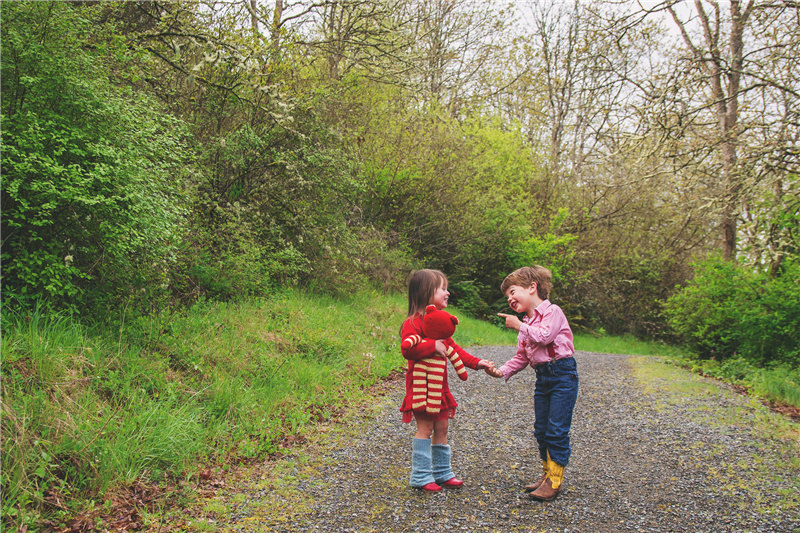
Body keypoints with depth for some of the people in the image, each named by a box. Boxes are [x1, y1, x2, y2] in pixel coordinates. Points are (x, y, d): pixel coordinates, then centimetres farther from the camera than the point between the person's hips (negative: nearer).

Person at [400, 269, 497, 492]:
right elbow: (407, 349, -27)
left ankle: (442, 473, 25)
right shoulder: (414, 322, -15)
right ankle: (421, 477, 6)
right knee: (425, 428, -4)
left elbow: (453, 349, 18)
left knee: (441, 427, 13)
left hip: (439, 386, 9)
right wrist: (432, 346, -28)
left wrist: (477, 363, 11)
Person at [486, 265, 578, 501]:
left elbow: (545, 336, -25)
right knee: (541, 430, 11)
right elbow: (521, 357, 14)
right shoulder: (527, 324, 16)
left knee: (557, 429, -7)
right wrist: (503, 370, -1)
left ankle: (555, 481, 0)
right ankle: (548, 475, 24)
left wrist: (519, 326, -14)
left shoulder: (552, 312, -7)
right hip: (542, 378, 8)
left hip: (562, 374, -8)